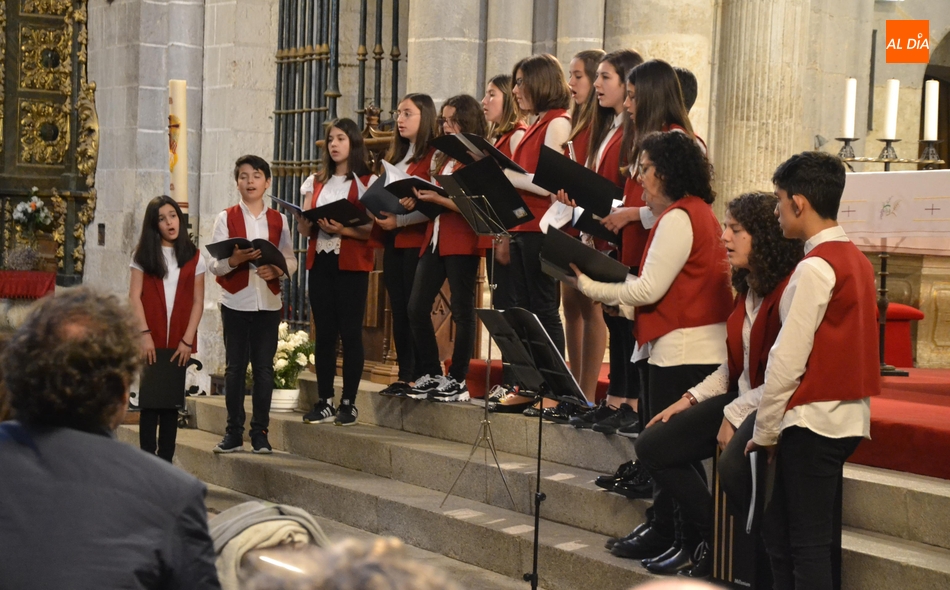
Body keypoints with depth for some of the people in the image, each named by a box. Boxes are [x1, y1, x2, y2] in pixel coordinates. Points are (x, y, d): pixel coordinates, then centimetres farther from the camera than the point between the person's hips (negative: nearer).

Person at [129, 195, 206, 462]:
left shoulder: (193, 257, 7)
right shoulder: (144, 254, 6)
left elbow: (198, 302, 4)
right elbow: (134, 296, 0)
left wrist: (187, 340, -6)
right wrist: (144, 333, -11)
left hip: (179, 342, 1)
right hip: (151, 340, -1)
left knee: (172, 401, 4)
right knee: (149, 400, -1)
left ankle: (166, 462, 8)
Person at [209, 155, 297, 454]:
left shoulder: (278, 220, 8)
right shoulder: (226, 218, 2)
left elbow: (291, 260, 6)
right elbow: (213, 264, -3)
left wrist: (277, 270, -15)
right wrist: (234, 260, -23)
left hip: (268, 303, 1)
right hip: (235, 303, -1)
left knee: (264, 367, 3)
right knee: (235, 366, 3)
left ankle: (260, 431, 10)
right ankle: (234, 432, 9)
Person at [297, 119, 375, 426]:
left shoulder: (367, 182, 1)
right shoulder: (316, 182, 16)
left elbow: (373, 229, -7)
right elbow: (304, 228, 14)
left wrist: (344, 229, -21)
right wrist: (306, 221, -8)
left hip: (352, 264, -4)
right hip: (320, 261, 5)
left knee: (350, 332, -4)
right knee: (323, 333, 4)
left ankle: (348, 403, 1)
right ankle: (324, 401, 8)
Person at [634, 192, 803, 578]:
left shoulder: (790, 292, -20)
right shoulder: (747, 290, 10)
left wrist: (735, 415, -18)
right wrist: (691, 400, 9)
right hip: (740, 399, 10)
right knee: (652, 445, 3)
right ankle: (714, 536, 11)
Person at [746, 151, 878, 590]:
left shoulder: (816, 267, -16)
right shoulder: (855, 259, 11)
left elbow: (788, 359, -16)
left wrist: (765, 430, -6)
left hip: (814, 420, -9)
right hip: (847, 415, 9)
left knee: (808, 542, -3)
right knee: (778, 529, 14)